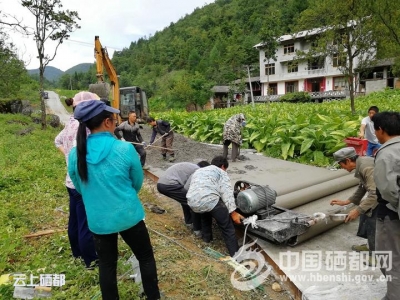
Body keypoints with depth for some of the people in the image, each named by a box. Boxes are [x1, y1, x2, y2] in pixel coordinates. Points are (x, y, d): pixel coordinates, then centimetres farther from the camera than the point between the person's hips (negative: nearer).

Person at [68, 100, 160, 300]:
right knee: (146, 257, 20)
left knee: (107, 265, 21)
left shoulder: (75, 155, -8)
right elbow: (138, 182, -2)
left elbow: (80, 188, 7)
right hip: (128, 216, -2)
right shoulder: (125, 149, -18)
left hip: (98, 220, 3)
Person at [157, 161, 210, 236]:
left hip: (161, 183, 10)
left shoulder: (191, 167, 28)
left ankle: (189, 221, 39)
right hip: (168, 184, -10)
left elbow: (186, 186, 34)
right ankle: (198, 229, 9)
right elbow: (186, 188, -6)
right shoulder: (198, 170, 1)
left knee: (185, 197, 29)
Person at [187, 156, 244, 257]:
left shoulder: (198, 171, 37)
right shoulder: (220, 172, 18)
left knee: (206, 212, 39)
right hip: (209, 200, -6)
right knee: (227, 228, 7)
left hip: (193, 202, 6)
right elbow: (226, 192, 4)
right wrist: (233, 212, -2)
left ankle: (206, 237, 44)